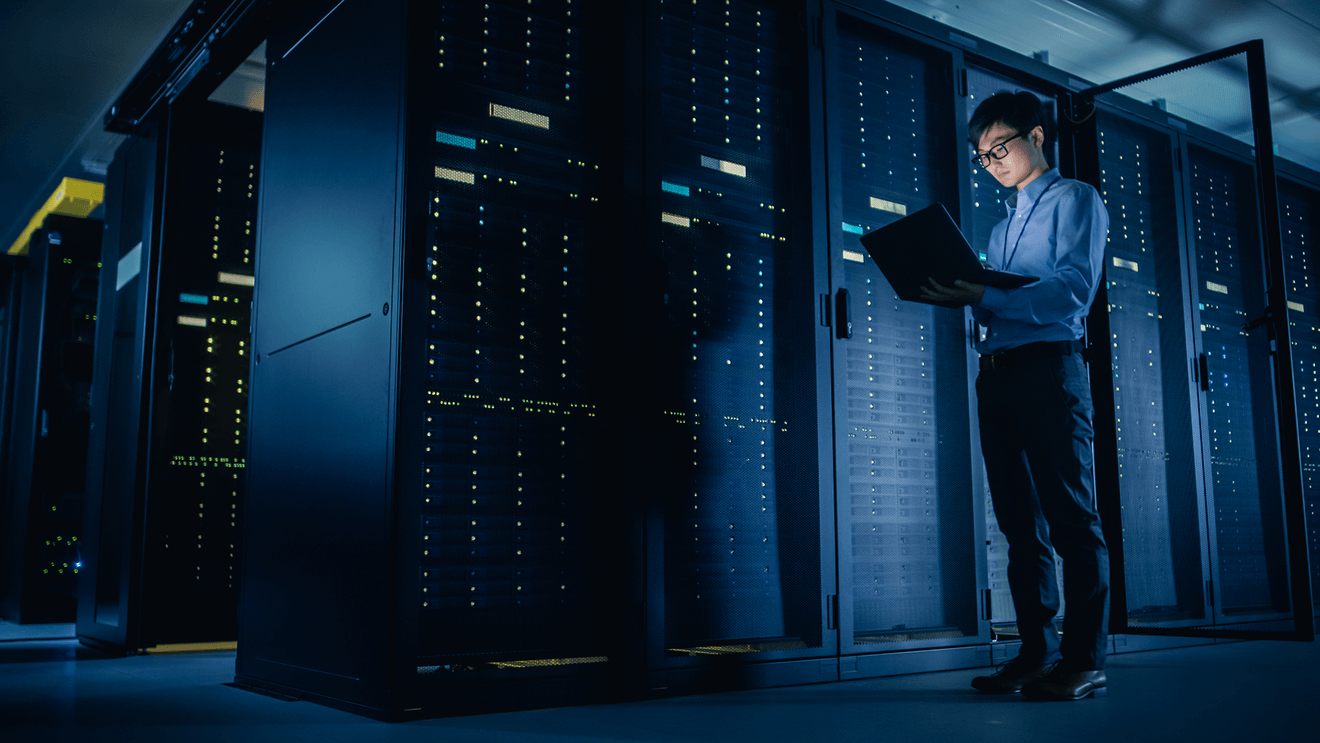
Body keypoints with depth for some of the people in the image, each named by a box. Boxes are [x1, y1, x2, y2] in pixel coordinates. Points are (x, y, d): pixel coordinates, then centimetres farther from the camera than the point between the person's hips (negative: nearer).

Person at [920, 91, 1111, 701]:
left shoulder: (1075, 199, 4)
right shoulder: (1002, 227, 27)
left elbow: (1074, 292, -11)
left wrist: (983, 298, -20)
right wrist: (957, 295, -2)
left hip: (1049, 369, -7)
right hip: (996, 373, 7)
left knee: (1071, 518, -7)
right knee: (1021, 523, 6)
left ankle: (1085, 662, -4)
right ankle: (1037, 652, 12)